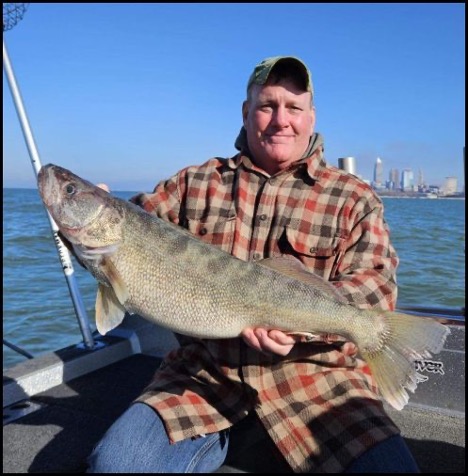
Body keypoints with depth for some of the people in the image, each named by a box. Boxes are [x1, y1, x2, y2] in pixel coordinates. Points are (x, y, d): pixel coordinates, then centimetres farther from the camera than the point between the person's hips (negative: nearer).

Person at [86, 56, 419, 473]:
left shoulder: (355, 199, 2)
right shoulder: (193, 184, 8)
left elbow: (376, 286, -7)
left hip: (311, 368, 1)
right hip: (202, 368, 1)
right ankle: (212, 441, 12)